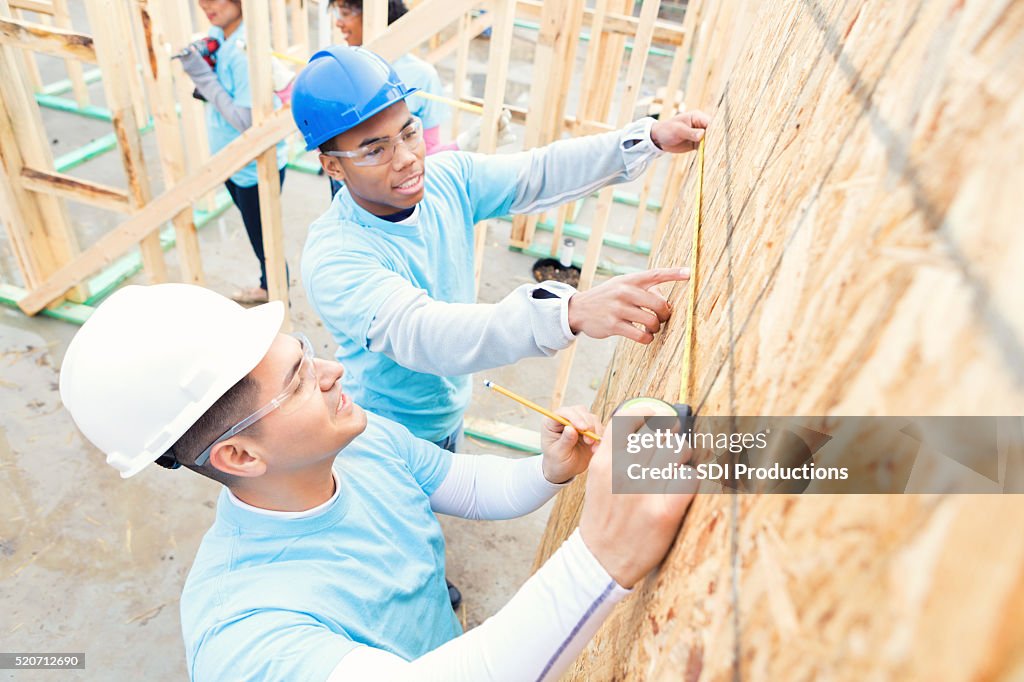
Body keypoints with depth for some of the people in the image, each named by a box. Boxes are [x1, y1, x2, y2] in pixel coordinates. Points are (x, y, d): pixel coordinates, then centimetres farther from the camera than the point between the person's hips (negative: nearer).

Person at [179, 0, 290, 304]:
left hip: (256, 168, -9)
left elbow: (246, 119, -26)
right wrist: (196, 64, -6)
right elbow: (221, 96, 9)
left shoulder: (246, 50, -24)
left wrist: (203, 77, -23)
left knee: (264, 240, 6)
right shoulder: (217, 35, 2)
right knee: (257, 233, 25)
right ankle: (267, 287, 45)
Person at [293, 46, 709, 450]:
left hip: (452, 411, 6)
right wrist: (570, 312, -63)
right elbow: (418, 333, -49)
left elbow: (541, 173, -12)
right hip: (390, 443, -6)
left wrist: (650, 138, -25)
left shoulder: (448, 176, -14)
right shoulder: (332, 258, -35)